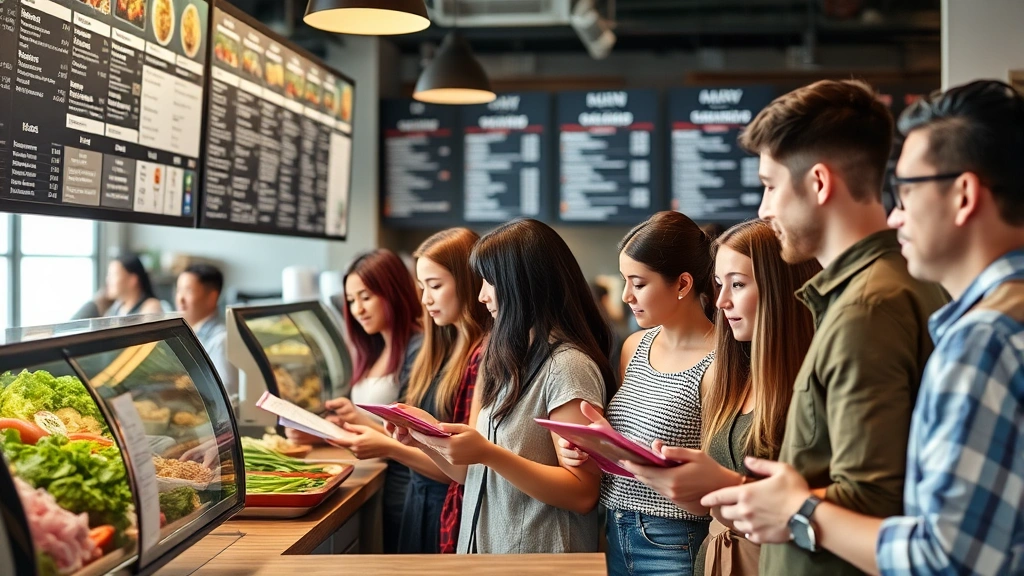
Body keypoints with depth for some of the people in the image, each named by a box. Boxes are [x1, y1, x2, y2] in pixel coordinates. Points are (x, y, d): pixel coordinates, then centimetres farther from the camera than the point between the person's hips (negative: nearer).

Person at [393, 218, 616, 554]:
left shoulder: (568, 366, -17)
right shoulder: (509, 358, 9)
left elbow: (583, 495, -20)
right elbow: (474, 473, 11)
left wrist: (488, 453, -26)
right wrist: (426, 440, -6)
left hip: (538, 560, -7)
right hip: (481, 546, 8)